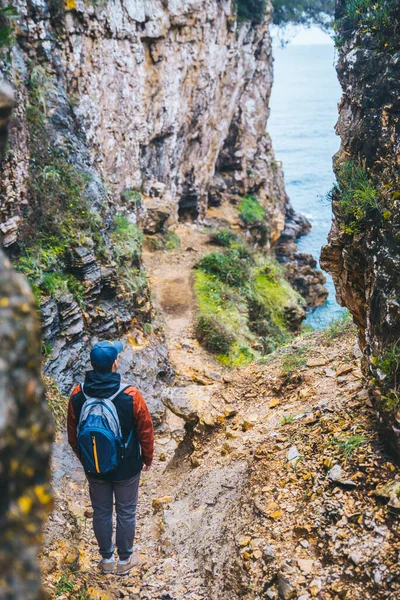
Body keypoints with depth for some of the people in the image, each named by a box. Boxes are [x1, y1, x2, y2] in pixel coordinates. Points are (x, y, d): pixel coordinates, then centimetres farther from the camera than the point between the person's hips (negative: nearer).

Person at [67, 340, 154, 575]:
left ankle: (107, 559, 38)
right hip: (126, 468, -2)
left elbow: (73, 434, -2)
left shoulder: (78, 395, -15)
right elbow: (146, 432, -12)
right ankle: (125, 560, 35)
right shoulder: (130, 395, -24)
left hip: (94, 468, 3)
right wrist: (147, 459, 6)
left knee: (101, 512, 21)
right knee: (126, 513, 18)